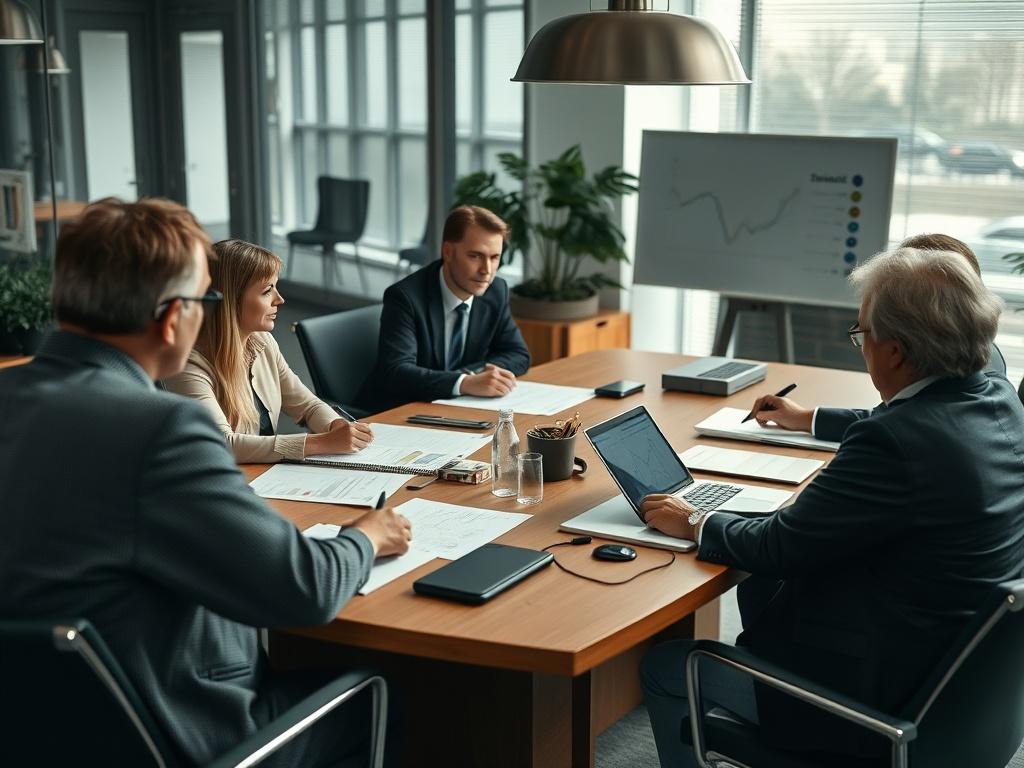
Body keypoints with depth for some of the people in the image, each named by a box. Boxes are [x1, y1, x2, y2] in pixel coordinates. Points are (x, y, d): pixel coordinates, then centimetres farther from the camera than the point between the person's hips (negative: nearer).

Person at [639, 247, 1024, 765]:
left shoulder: (896, 441, -30)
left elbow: (780, 547, -21)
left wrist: (693, 523, -3)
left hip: (882, 698, -9)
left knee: (664, 670, 7)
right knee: (758, 592, 29)